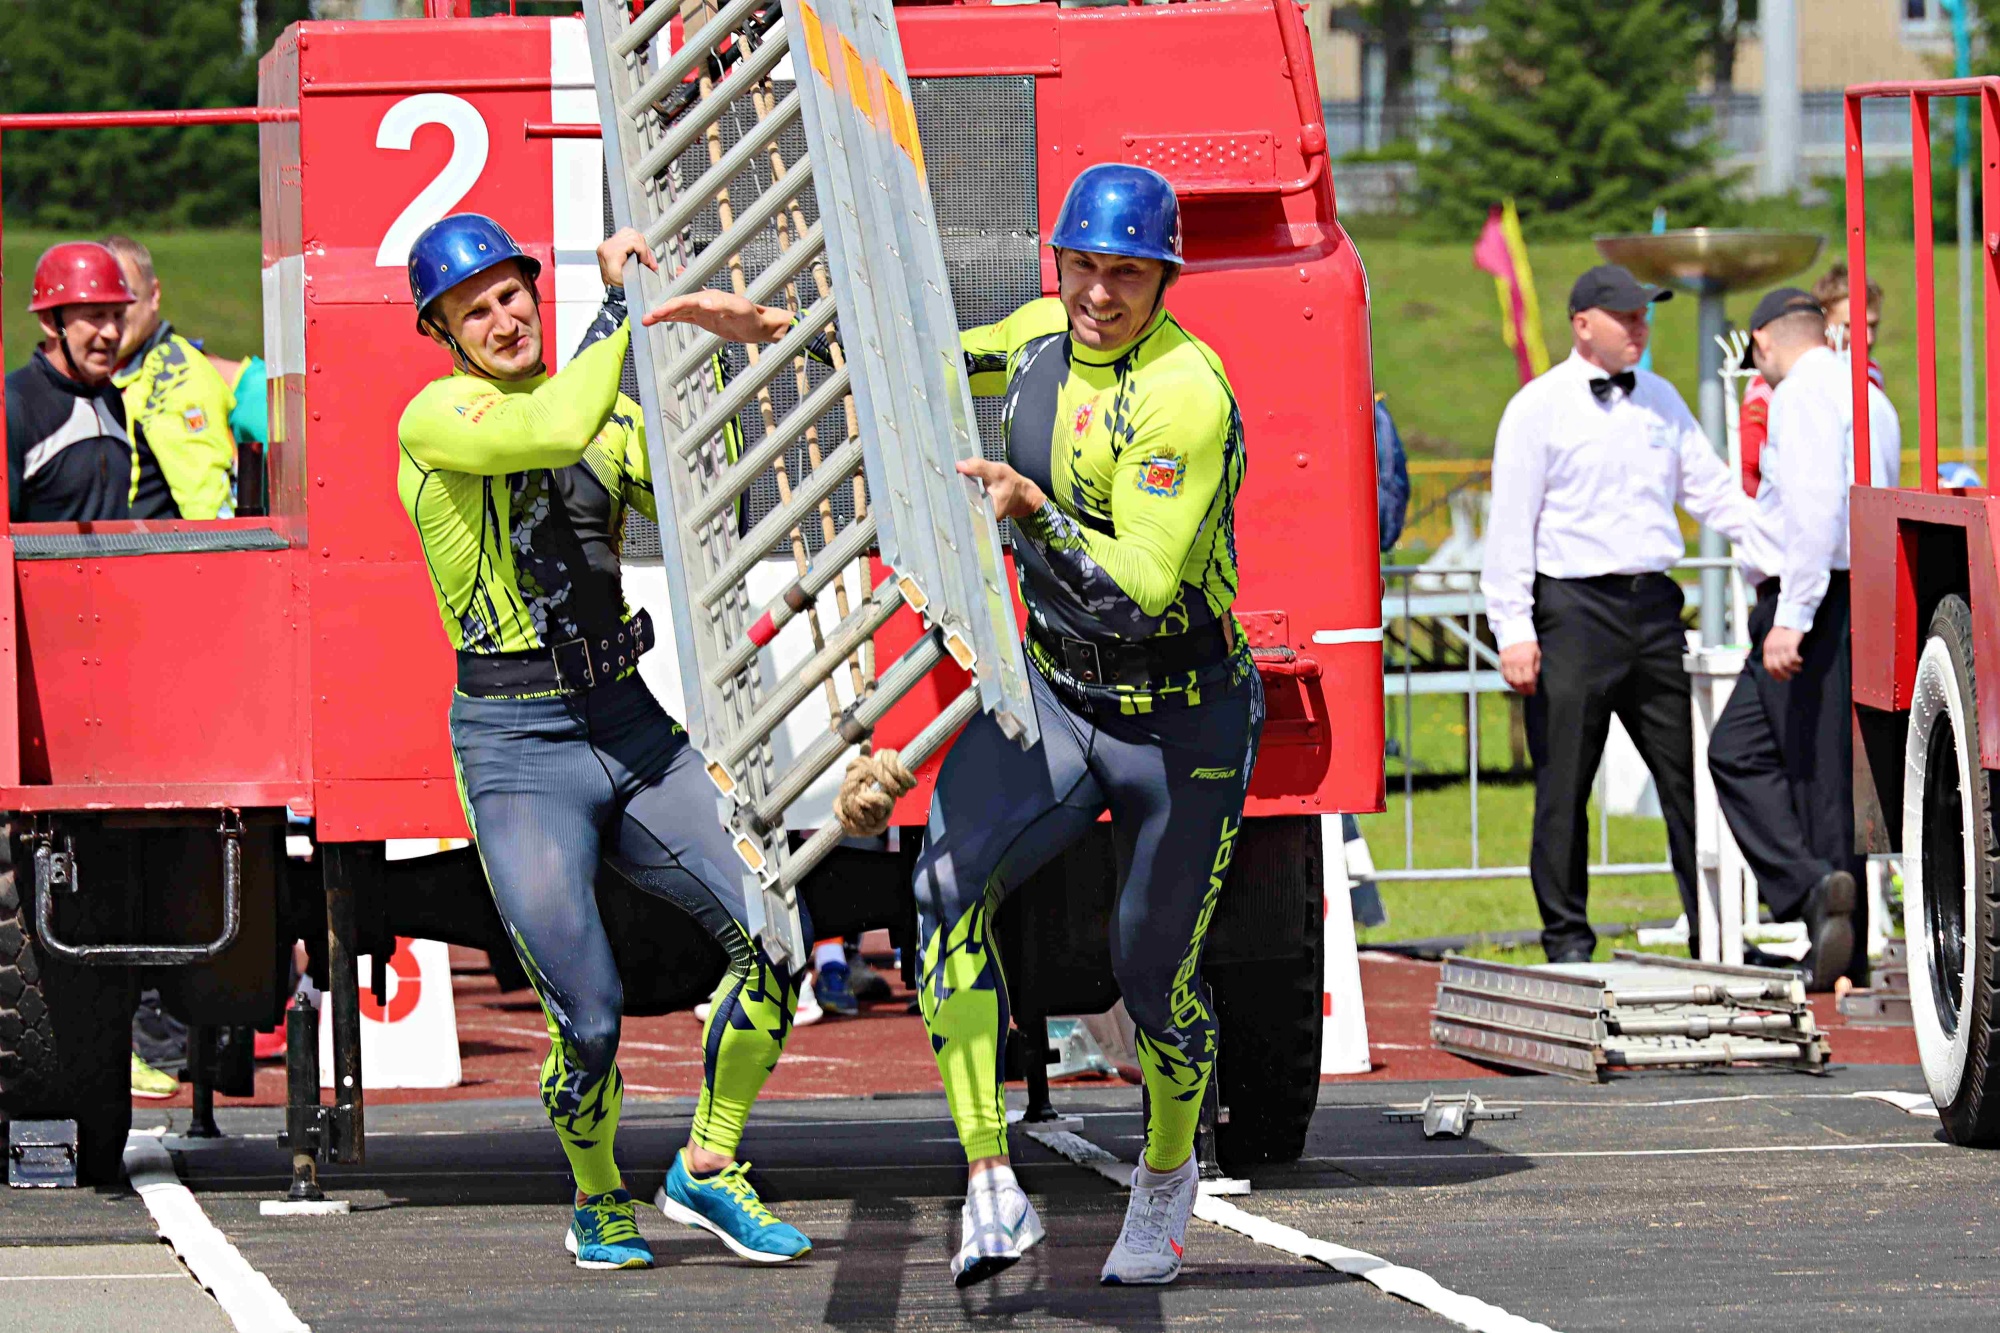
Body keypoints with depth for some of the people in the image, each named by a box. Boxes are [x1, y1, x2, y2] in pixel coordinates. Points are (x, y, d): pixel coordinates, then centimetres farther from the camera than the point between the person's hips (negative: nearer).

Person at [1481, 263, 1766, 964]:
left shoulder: (1660, 400, 14)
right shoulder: (1539, 408, -2)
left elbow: (1712, 491, 17)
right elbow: (1510, 524, -5)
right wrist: (1514, 630, -11)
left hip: (1653, 604, 5)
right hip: (1575, 609, -5)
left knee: (1690, 772, 3)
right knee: (1564, 784, -1)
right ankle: (1567, 940, 7)